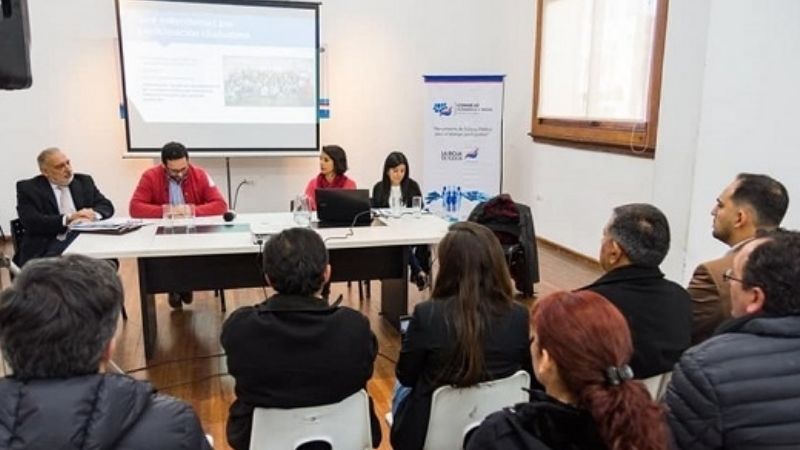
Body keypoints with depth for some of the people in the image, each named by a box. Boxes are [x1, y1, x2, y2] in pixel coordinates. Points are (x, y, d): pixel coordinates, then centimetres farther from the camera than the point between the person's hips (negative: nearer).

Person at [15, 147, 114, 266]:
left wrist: (93, 214, -11)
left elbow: (107, 206, 12)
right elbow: (32, 222, -7)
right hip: (51, 243, -3)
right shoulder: (28, 188, 6)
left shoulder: (84, 181, 17)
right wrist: (68, 219, -20)